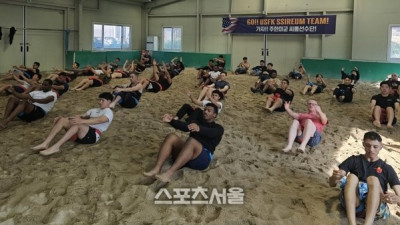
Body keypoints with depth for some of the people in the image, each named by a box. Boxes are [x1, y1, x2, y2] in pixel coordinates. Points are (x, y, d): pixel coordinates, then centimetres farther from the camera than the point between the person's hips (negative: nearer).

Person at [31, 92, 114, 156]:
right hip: (81, 133, 7)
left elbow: (99, 120, -18)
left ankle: (55, 147, -42)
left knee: (78, 124, -36)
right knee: (62, 120, -12)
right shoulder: (94, 110, 30)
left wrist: (82, 121, -34)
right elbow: (82, 116, 18)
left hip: (93, 135, -7)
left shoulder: (108, 112, 4)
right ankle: (45, 144, -24)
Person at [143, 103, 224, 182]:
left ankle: (169, 173, -49)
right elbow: (183, 125, 6)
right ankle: (156, 169, -36)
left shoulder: (218, 128, 15)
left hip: (203, 157, -5)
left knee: (192, 141, -35)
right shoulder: (198, 123, 29)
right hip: (187, 151, 5)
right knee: (171, 137, -19)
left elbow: (210, 133, -13)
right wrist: (171, 121, -15)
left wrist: (199, 129, -35)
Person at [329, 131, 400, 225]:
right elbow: (332, 183, 10)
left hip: (375, 208, 0)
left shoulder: (387, 168, 15)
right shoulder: (353, 160, 17)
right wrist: (335, 177, -16)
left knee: (373, 179, -27)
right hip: (352, 203, 1)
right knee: (352, 177, -26)